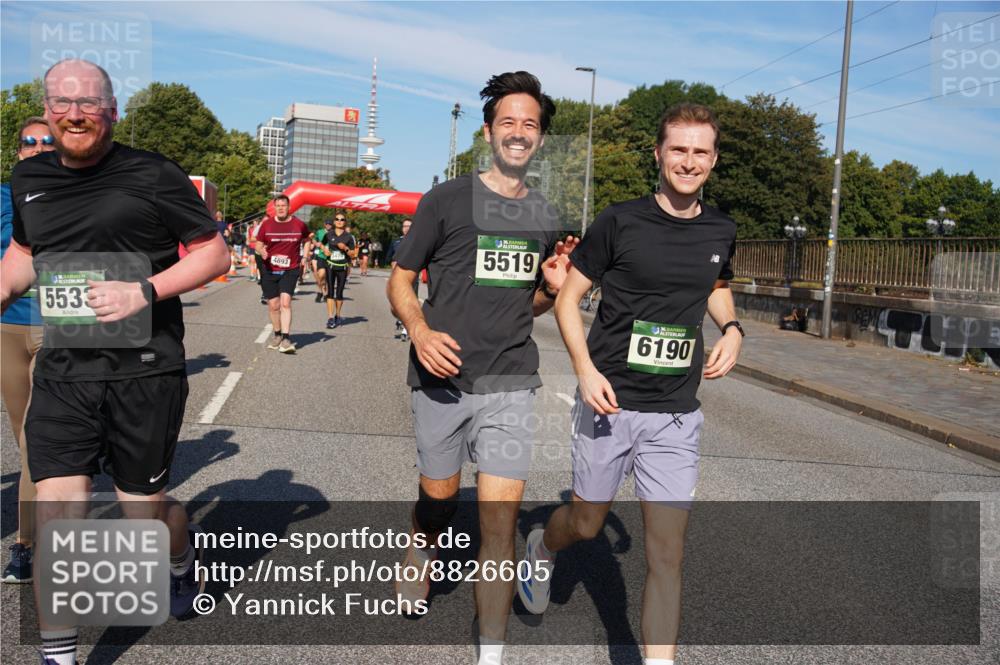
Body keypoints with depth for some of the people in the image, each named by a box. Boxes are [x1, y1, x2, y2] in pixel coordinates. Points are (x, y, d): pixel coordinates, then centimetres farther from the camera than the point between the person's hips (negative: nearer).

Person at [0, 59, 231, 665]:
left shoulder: (153, 176, -6)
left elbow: (216, 253, -4)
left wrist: (146, 290, -17)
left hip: (145, 370, -3)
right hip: (62, 372, 4)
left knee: (143, 510, 11)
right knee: (57, 517, -3)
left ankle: (184, 557, 46)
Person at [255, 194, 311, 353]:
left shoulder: (299, 224, -1)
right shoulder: (266, 224, -1)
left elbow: (308, 240, 17)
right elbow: (258, 244, 6)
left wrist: (305, 258, 7)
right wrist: (261, 251, -17)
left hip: (290, 270, -2)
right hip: (269, 270, 2)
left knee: (285, 302, -17)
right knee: (273, 305, 9)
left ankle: (286, 339, -18)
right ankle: (277, 335, 29)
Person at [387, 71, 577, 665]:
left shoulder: (546, 218, 11)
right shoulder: (446, 200, -1)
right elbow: (400, 281, 2)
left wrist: (553, 288, -2)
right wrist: (421, 330, -17)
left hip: (511, 384, 2)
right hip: (441, 377, -1)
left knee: (500, 519, -4)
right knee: (439, 495, 15)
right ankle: (420, 553, 50)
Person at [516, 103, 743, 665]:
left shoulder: (721, 232, 5)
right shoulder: (621, 221, -7)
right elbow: (568, 297, -3)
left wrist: (732, 329, 4)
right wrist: (586, 370, -16)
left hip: (677, 415, 3)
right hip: (609, 402, -2)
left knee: (667, 554, 1)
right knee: (586, 524, 16)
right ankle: (541, 548, 51)